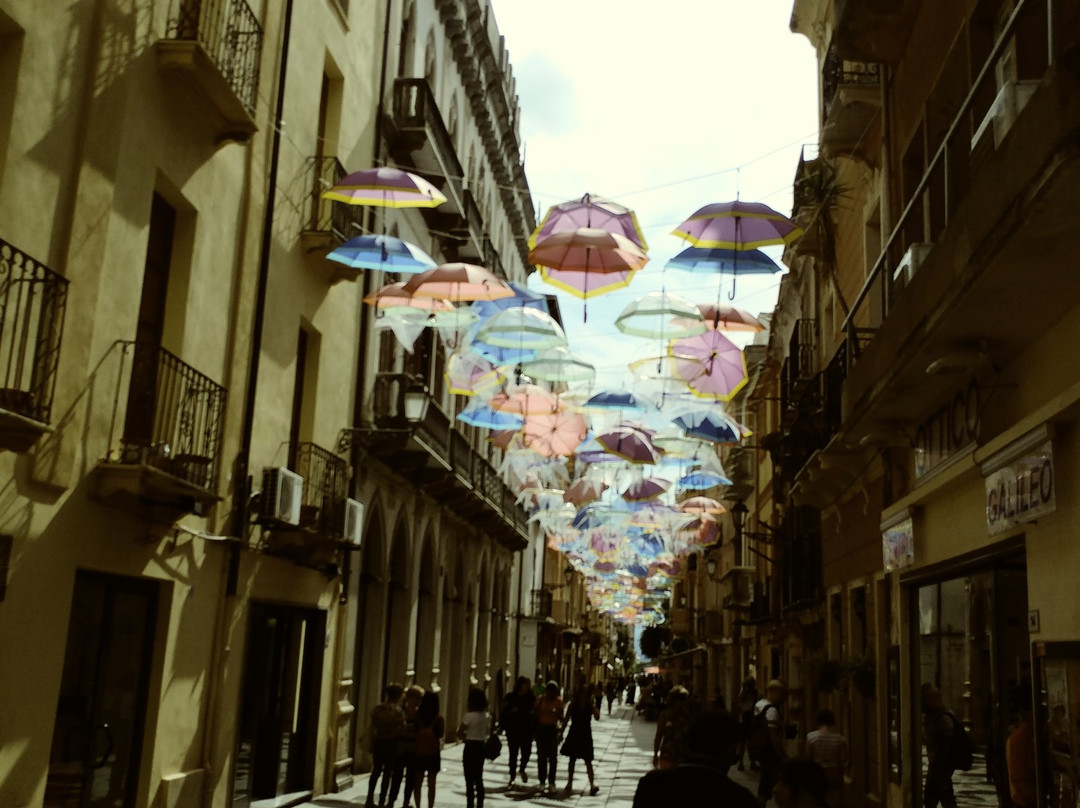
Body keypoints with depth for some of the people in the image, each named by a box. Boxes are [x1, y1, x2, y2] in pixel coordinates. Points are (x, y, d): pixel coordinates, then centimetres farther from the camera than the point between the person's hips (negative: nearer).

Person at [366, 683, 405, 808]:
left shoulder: (377, 708, 0)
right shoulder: (398, 711, -13)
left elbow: (373, 728, 3)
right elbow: (402, 730, -14)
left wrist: (373, 744, 9)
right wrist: (394, 734, 6)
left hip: (378, 742, 4)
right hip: (391, 744, -4)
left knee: (376, 771, 14)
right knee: (387, 773, 5)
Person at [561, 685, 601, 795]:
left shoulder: (591, 706, -4)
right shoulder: (572, 705, -2)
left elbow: (597, 717, -20)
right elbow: (566, 720, 3)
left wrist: (593, 704, -23)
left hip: (585, 734, -1)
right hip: (574, 734, 2)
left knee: (588, 760, -7)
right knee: (572, 759, 12)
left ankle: (592, 784, -14)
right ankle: (569, 783, 22)